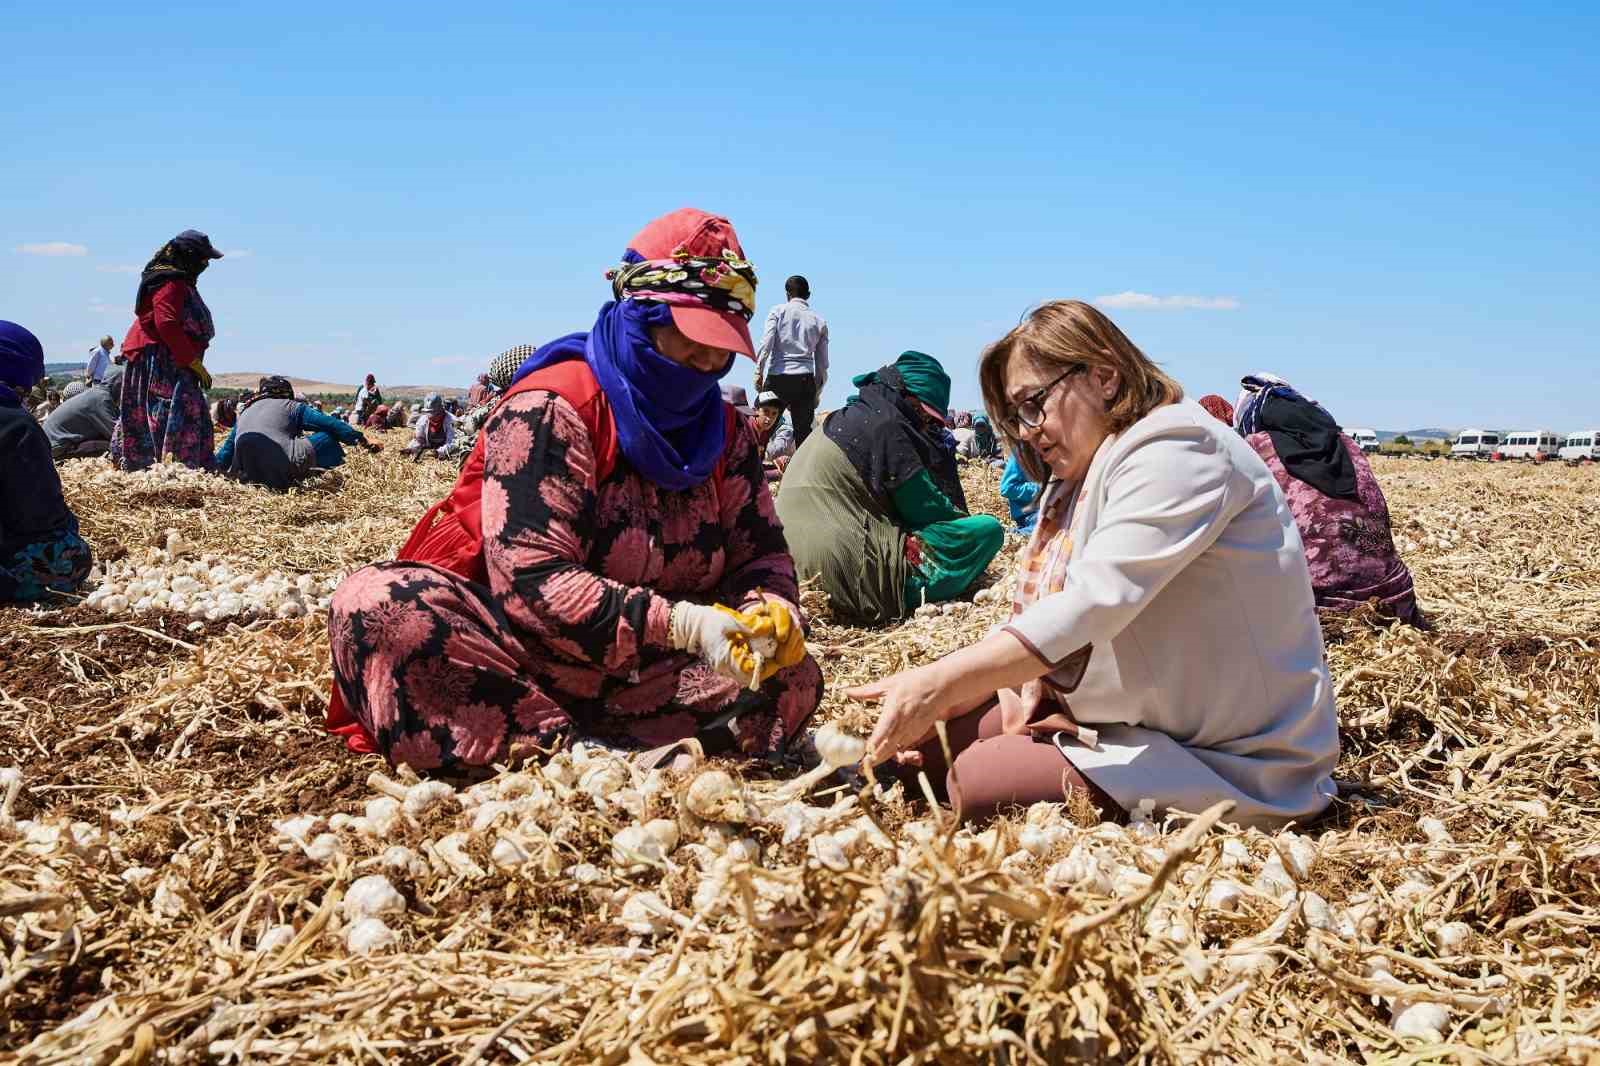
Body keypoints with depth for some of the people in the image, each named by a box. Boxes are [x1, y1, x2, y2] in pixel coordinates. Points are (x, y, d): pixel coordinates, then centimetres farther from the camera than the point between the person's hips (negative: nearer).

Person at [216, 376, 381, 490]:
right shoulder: (292, 406, 17)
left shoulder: (245, 411, 30)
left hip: (248, 478, 5)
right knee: (328, 438, 9)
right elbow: (330, 423, 11)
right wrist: (363, 440, 14)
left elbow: (226, 452, 33)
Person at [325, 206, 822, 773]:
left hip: (639, 673, 5)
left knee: (795, 678, -16)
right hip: (516, 649, -5)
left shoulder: (725, 432, 4)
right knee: (380, 605, -31)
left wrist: (771, 608, -19)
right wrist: (680, 624, -34)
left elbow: (761, 553, 6)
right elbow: (530, 581, -24)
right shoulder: (551, 408, -15)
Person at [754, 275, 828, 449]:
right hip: (805, 380, 2)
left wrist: (759, 372, -3)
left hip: (778, 377, -2)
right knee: (804, 432, 4)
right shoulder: (819, 321, 15)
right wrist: (817, 392, 22)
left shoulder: (778, 311, 7)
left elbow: (766, 343, -7)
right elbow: (822, 362, 16)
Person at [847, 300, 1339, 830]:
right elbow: (1049, 608, 10)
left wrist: (941, 682, -37)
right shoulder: (1082, 477, 13)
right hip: (1138, 714, 9)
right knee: (935, 737, -4)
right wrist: (1031, 679, -13)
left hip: (1233, 758, -8)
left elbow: (1095, 601, -31)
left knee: (980, 780, -23)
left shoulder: (1176, 450, -18)